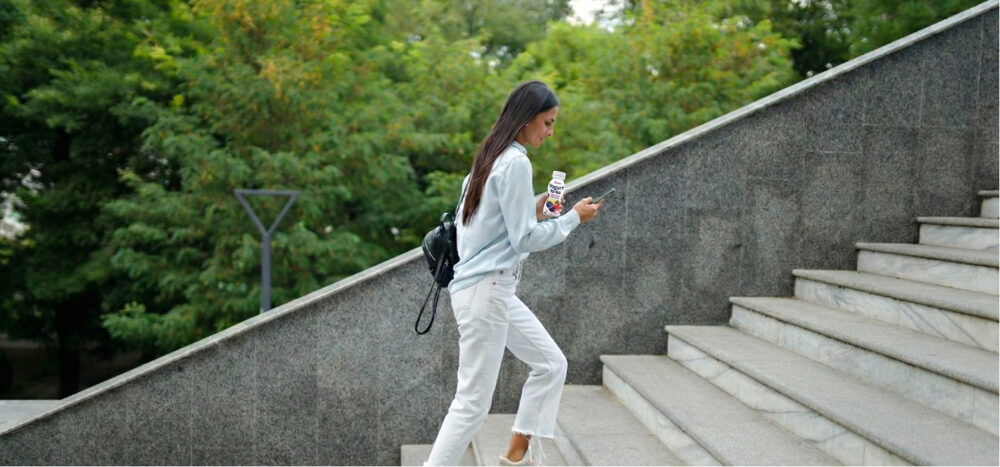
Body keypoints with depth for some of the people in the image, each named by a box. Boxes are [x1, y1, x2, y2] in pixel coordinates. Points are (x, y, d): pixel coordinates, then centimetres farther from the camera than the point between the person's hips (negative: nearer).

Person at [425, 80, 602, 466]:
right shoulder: (515, 163, -15)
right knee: (473, 402, -5)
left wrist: (534, 212, 12)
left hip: (495, 289, 10)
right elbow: (525, 240, -16)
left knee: (551, 364, 14)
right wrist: (574, 218, -6)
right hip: (485, 290, -10)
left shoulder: (490, 158, 13)